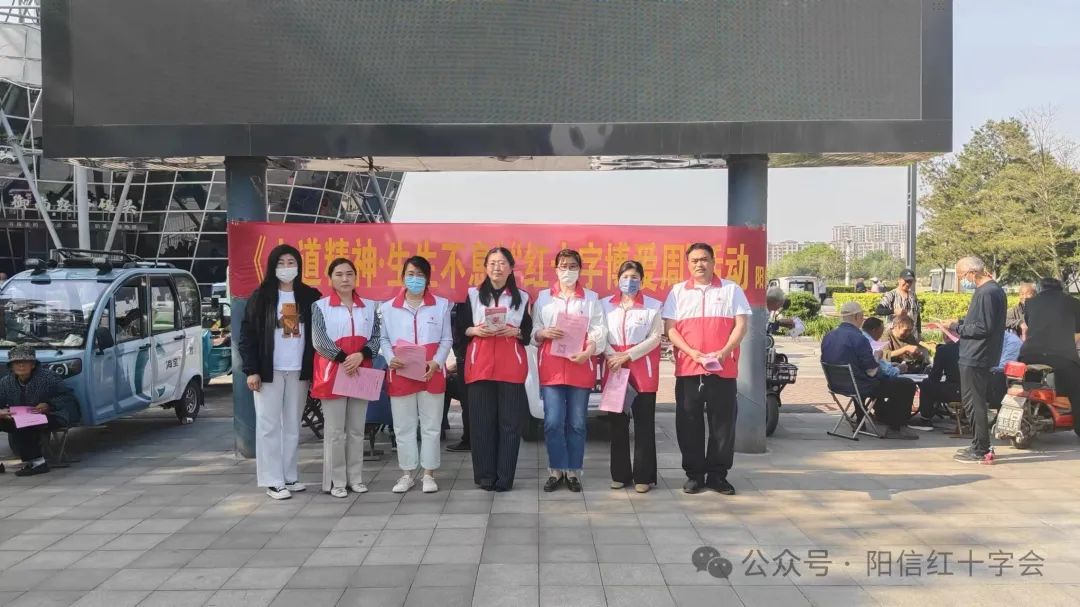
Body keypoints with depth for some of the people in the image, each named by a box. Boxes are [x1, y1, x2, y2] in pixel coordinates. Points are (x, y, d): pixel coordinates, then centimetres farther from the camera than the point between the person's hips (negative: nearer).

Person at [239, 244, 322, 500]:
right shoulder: (261, 297, -1)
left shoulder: (310, 296, 5)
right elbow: (247, 334, -3)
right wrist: (251, 370, -9)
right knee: (269, 425, 0)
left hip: (299, 371, 3)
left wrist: (315, 369, 0)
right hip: (269, 371, -2)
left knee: (293, 425, 10)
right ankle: (273, 481, 5)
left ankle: (289, 477, 18)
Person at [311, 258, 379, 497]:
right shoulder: (320, 306, -1)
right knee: (335, 430, -1)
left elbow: (376, 338, 5)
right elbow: (319, 340, -9)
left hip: (361, 372, 4)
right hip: (332, 372, -3)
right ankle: (336, 481, 7)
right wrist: (344, 358, -17)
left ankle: (355, 478, 18)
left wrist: (361, 355, -13)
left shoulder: (369, 306, 10)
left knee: (357, 429, 9)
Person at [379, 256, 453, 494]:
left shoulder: (441, 305, 6)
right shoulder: (388, 308, 5)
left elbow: (446, 339, 3)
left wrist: (437, 362, -12)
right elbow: (383, 339, 7)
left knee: (431, 425, 4)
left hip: (432, 373, 0)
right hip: (400, 374, 1)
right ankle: (407, 474, 18)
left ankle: (428, 474, 14)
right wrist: (390, 359, -12)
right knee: (404, 426, 7)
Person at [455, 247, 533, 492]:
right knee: (481, 420, 0)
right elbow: (459, 329, 9)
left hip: (512, 366, 0)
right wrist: (474, 330, -10)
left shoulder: (522, 297, 9)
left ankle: (505, 477, 7)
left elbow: (529, 333, 10)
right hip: (480, 364, 0)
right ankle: (485, 475, 9)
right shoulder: (472, 294, 8)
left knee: (510, 421, -1)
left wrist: (514, 331, -9)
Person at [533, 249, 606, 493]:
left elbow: (598, 331, 2)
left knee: (576, 423, 4)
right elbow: (533, 332, 10)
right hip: (551, 366, 0)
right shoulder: (543, 297, 11)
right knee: (553, 421, -5)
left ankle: (573, 471, 14)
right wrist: (543, 333, -13)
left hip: (581, 366, 0)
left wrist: (588, 352, -15)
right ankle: (556, 470, 7)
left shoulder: (591, 298, 10)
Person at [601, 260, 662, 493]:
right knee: (617, 423, 6)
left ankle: (644, 476, 5)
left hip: (643, 369, -2)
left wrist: (628, 355, -12)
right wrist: (611, 355, -12)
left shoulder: (653, 305, 1)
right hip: (614, 368, 3)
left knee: (644, 423, -1)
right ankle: (620, 474, 15)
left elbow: (655, 337, -5)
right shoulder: (605, 304, 9)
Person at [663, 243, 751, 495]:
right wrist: (693, 353, -11)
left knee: (723, 422, 2)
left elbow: (741, 324, 3)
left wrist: (724, 352, -12)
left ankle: (717, 474, 13)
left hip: (724, 368, 0)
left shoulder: (731, 289, 9)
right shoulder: (677, 292, 10)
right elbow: (670, 328, 3)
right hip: (688, 368, 1)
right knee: (689, 423, 3)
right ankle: (694, 474, 14)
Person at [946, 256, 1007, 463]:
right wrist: (961, 324, 9)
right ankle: (979, 445, 25)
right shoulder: (993, 290, 15)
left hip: (975, 359, -11)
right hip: (976, 357, 11)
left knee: (974, 403, -4)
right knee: (975, 402, 17)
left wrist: (956, 327, -12)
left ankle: (980, 450, 1)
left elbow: (983, 328, -21)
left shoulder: (986, 293, -18)